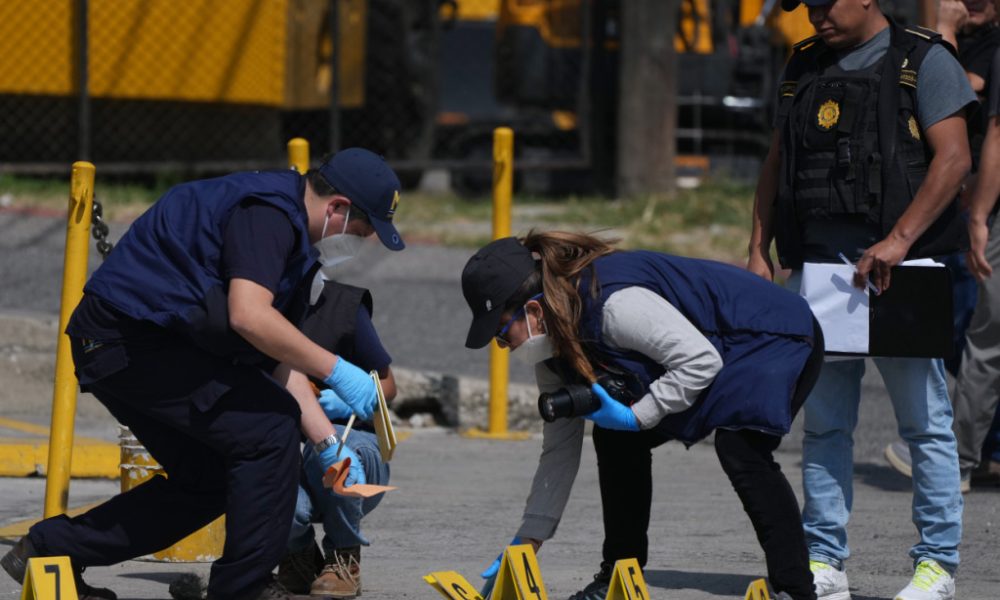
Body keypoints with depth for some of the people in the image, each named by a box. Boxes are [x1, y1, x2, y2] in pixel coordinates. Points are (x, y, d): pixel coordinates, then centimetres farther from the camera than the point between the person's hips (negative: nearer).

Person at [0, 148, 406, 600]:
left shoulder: (284, 223, 17)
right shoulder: (267, 213, -16)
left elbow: (281, 359, 19)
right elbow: (248, 315, -30)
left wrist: (329, 445, 13)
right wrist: (336, 371, -24)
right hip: (133, 339, -11)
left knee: (207, 479, 16)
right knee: (269, 426, -13)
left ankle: (50, 548, 21)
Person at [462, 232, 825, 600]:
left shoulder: (611, 303, -34)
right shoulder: (551, 342, -4)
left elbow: (701, 360, -33)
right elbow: (559, 449, 2)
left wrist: (635, 416, -29)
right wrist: (527, 543, 0)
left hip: (776, 338, -9)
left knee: (739, 449, -31)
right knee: (615, 440, 4)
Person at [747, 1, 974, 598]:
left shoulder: (924, 61, -2)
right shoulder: (803, 68, 16)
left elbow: (953, 158, -10)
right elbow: (776, 164, 20)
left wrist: (898, 241, -19)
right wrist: (759, 250, 9)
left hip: (899, 266, -5)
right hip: (816, 267, 6)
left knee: (925, 421, -1)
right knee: (824, 423, 7)